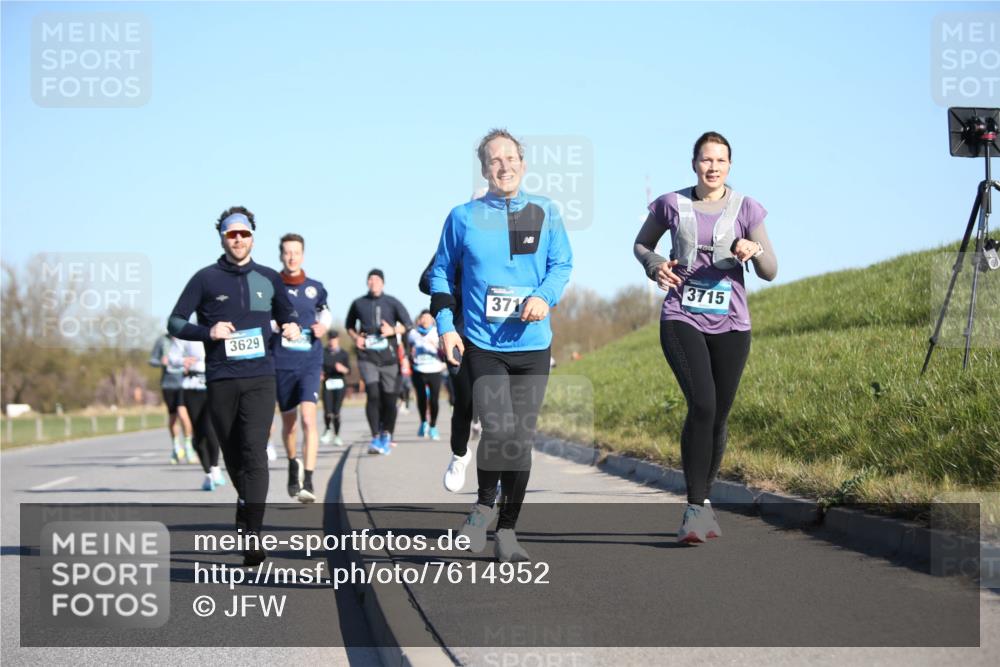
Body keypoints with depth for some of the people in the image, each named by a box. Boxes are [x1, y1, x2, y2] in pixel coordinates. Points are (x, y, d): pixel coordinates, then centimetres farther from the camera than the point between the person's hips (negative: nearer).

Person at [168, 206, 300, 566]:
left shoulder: (268, 278, 11)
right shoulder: (205, 279, 5)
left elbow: (286, 313, 26)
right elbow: (175, 322, 5)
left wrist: (291, 327, 2)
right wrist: (207, 332, -12)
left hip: (260, 378, 0)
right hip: (220, 381, 1)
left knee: (254, 452, -15)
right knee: (233, 456, 10)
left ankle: (252, 536, -21)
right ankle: (246, 504, 37)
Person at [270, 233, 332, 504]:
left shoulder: (315, 288, 5)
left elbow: (325, 312, 23)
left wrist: (324, 326, 2)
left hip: (310, 362, -1)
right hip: (281, 363, 1)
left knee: (309, 417, -17)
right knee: (288, 420, 15)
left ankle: (308, 482, -20)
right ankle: (293, 464, 43)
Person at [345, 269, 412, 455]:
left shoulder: (392, 303, 6)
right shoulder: (358, 303, 10)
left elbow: (408, 325, 6)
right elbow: (349, 325, 24)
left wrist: (393, 330, -12)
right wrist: (355, 337, 4)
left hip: (388, 357, 0)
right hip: (367, 357, 0)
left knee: (388, 398, 1)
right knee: (373, 394, -16)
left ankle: (386, 436, 18)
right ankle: (376, 438, -15)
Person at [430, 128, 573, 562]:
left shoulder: (546, 213, 6)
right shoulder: (463, 217, 3)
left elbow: (563, 264, 8)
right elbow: (441, 273, 10)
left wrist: (545, 297, -13)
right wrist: (445, 327, 0)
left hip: (532, 345, 2)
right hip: (482, 344, -2)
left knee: (522, 440, 5)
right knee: (499, 430, -19)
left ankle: (506, 533, 17)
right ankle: (484, 505, 9)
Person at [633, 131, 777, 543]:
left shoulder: (746, 210, 3)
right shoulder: (672, 205, 3)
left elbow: (770, 272, 3)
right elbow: (641, 244, 19)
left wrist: (755, 250, -19)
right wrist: (655, 265, -4)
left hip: (730, 325, 2)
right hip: (682, 321, -2)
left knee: (719, 416, 6)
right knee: (702, 405, -21)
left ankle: (705, 501, 26)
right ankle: (695, 507, -18)